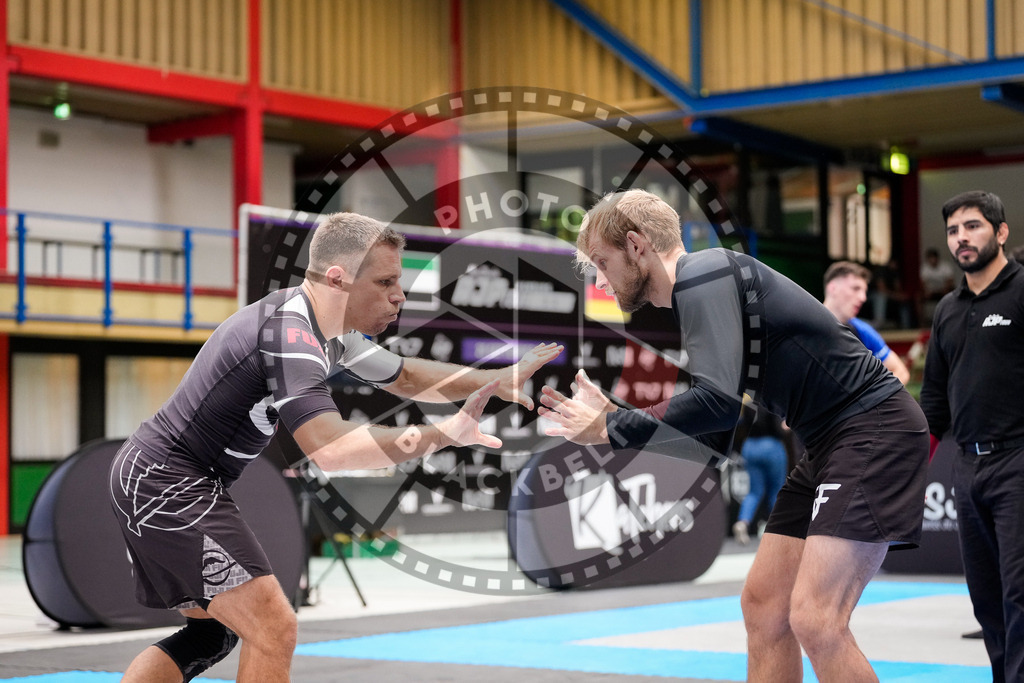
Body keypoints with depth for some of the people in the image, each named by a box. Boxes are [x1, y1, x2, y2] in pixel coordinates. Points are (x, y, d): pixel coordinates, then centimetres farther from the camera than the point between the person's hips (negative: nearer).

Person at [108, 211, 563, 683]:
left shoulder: (324, 326, 7)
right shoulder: (288, 334, -25)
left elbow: (404, 376, 18)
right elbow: (330, 448, -38)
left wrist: (496, 379, 6)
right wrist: (444, 433, -41)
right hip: (169, 484, -11)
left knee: (213, 630, 22)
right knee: (272, 629, -13)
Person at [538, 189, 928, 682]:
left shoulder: (703, 276, -14)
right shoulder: (694, 294, 16)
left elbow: (717, 400, -28)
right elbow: (713, 436, 19)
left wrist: (611, 428, -16)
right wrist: (609, 418, 13)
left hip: (874, 427, -10)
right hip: (830, 441, 11)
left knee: (814, 619, -18)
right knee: (762, 604, 9)